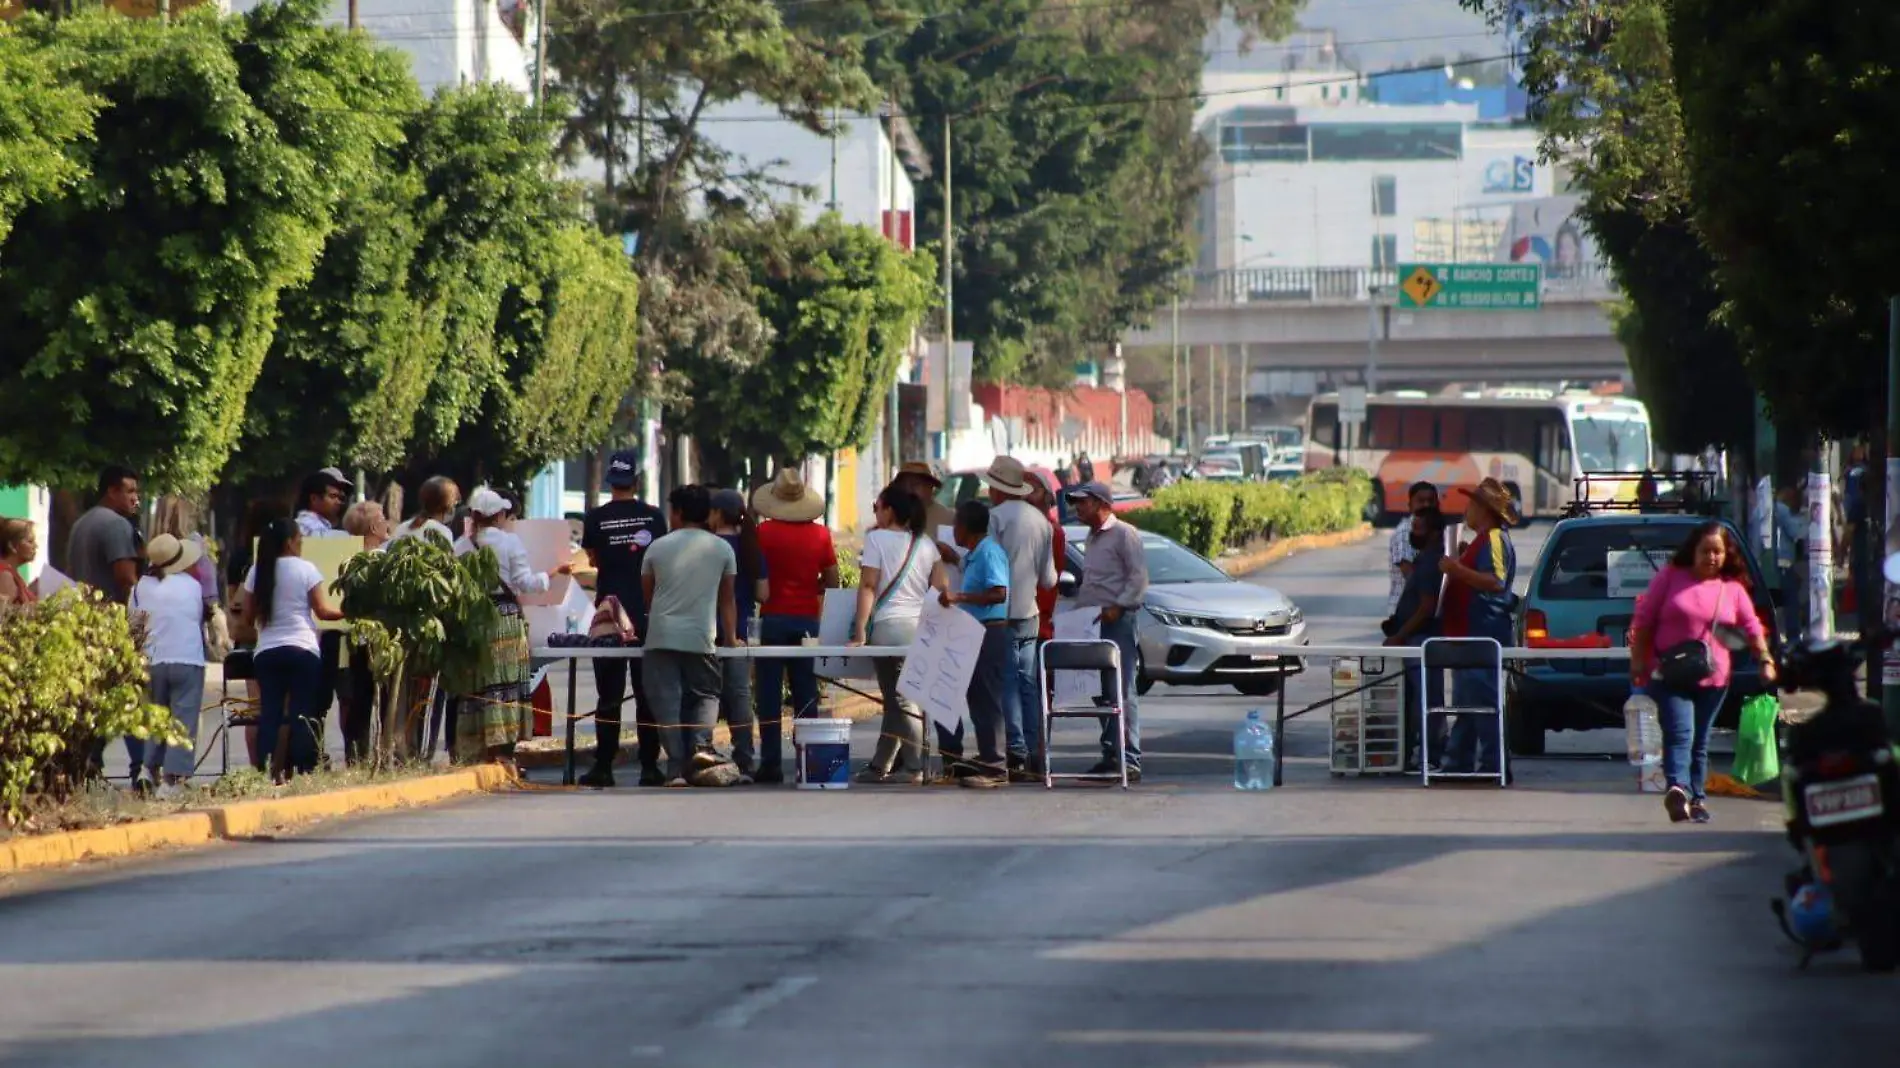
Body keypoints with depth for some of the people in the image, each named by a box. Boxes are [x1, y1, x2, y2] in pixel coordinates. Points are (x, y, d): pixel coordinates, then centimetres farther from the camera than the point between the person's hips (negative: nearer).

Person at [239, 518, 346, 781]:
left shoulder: (256, 572, 6)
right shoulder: (305, 569, -4)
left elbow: (248, 615, 10)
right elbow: (322, 610, -5)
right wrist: (345, 612, 11)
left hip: (266, 651, 3)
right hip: (301, 649, -3)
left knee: (269, 713, 3)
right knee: (303, 713, 0)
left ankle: (266, 772, -3)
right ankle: (304, 771, -4)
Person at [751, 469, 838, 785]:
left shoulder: (765, 532, -7)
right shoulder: (820, 534, 0)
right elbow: (832, 581, 5)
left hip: (773, 617, -3)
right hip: (807, 619, 3)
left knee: (769, 693, 1)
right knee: (805, 693, 9)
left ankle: (771, 763, -2)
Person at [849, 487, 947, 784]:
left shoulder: (876, 539, -2)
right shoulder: (926, 543, 14)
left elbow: (868, 586, -7)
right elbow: (942, 587, 9)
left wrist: (859, 632, -9)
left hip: (889, 625, -5)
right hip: (922, 626, 5)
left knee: (900, 699, -4)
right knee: (897, 699, 11)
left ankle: (914, 767, -11)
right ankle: (880, 765, 16)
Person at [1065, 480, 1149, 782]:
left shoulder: (1124, 534, -6)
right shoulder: (1092, 538, 21)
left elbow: (1139, 577, -13)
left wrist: (1118, 606, -20)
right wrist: (1078, 608, 14)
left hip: (1117, 621, -9)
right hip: (1091, 622, 9)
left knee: (1123, 691, -11)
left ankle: (1130, 761, -14)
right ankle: (1110, 756, 11)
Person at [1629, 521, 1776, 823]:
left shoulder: (1733, 589, 7)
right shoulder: (1670, 577, 1)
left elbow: (1753, 628, 9)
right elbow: (1643, 621, 3)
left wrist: (1766, 661, -4)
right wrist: (1638, 661, -3)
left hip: (1713, 680, 3)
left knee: (1700, 742, 10)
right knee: (1680, 733, -20)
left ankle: (1697, 798, 17)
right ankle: (1678, 788, -36)